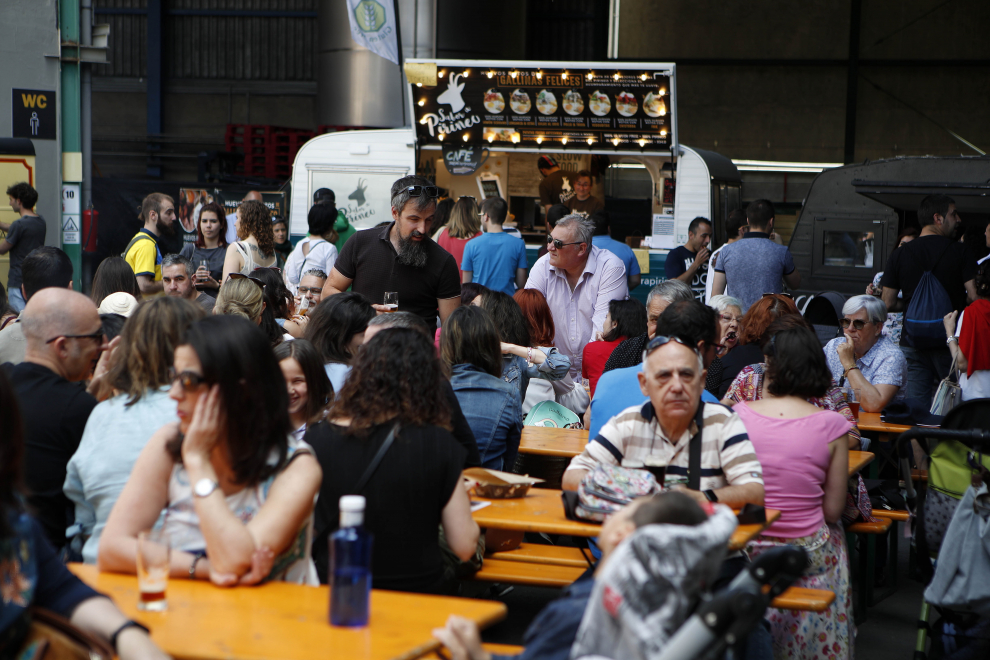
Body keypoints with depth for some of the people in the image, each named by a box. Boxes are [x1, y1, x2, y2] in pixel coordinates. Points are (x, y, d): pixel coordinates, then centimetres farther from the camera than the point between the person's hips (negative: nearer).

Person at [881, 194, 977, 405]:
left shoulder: (898, 256, 3)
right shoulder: (960, 251, -5)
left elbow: (888, 304, 2)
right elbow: (974, 296, -10)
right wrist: (955, 301, 12)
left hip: (913, 339, 2)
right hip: (949, 340, -2)